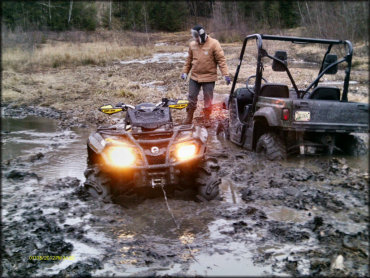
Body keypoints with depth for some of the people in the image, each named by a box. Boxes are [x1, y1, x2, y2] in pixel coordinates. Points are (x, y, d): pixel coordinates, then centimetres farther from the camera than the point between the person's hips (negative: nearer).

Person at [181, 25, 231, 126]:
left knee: (208, 99, 5)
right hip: (194, 76, 4)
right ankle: (189, 118, 24)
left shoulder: (213, 44, -11)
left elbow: (221, 60, -13)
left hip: (209, 77, -4)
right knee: (192, 97, 9)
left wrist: (226, 74, -18)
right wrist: (185, 72, 10)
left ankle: (207, 119, 20)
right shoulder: (192, 45, 3)